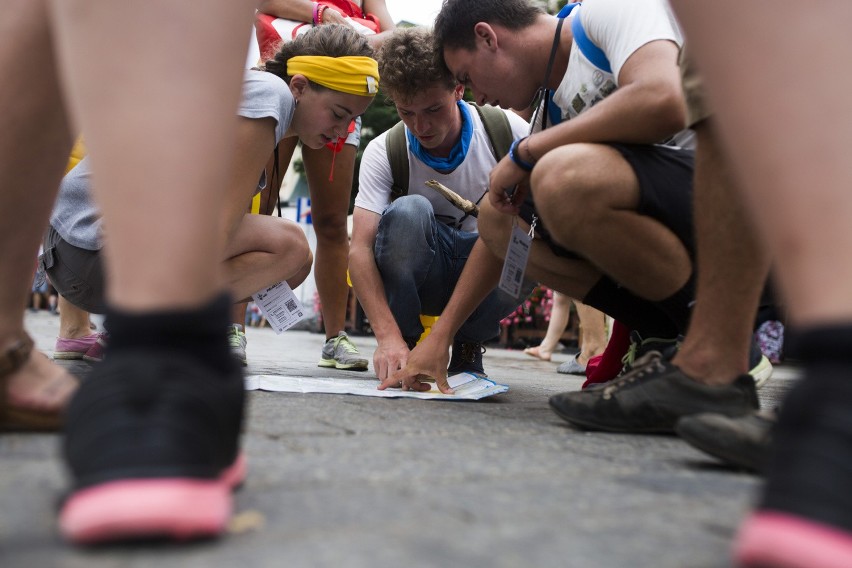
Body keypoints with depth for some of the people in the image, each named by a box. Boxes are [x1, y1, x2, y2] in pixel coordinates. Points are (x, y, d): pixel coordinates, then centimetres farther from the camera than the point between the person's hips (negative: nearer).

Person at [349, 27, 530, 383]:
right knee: (408, 212, -32)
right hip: (421, 277, -1)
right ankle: (406, 342, -11)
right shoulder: (384, 153, -15)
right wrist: (388, 336, -38)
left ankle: (469, 345, -5)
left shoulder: (507, 131, -13)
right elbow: (360, 250, -23)